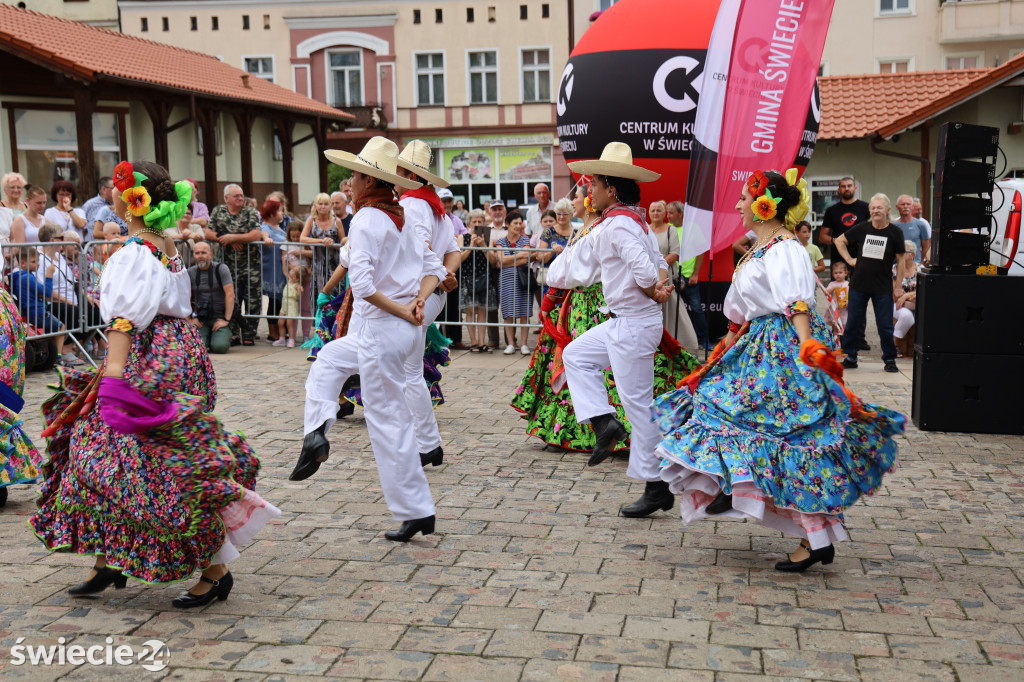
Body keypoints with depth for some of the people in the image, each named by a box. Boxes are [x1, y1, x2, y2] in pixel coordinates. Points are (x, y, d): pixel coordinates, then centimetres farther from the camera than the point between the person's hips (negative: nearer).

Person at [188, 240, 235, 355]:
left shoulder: (221, 269, -4)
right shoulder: (190, 273, 6)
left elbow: (230, 295, -10)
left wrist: (226, 320, -15)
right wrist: (190, 318, 1)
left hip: (220, 318, -3)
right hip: (201, 319, 3)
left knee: (219, 346, -25)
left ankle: (226, 336, 11)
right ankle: (208, 336, 13)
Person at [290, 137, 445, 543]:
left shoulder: (366, 219, -14)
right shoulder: (400, 220, 12)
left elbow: (362, 283, -26)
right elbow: (433, 267, 14)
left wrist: (401, 312, -17)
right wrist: (418, 300, -1)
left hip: (380, 330, -9)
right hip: (393, 330, 9)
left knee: (387, 420, -1)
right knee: (327, 361, 27)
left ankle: (416, 511, 5)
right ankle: (315, 436, 19)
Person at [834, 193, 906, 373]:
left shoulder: (895, 232, -2)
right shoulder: (861, 229, 1)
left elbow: (901, 260, 1)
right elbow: (839, 241, 15)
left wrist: (898, 286, -2)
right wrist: (849, 259, 4)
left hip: (883, 288, -2)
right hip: (858, 284, 2)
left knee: (885, 326, 2)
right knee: (854, 323, 7)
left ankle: (890, 359, 15)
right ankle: (850, 357, 18)